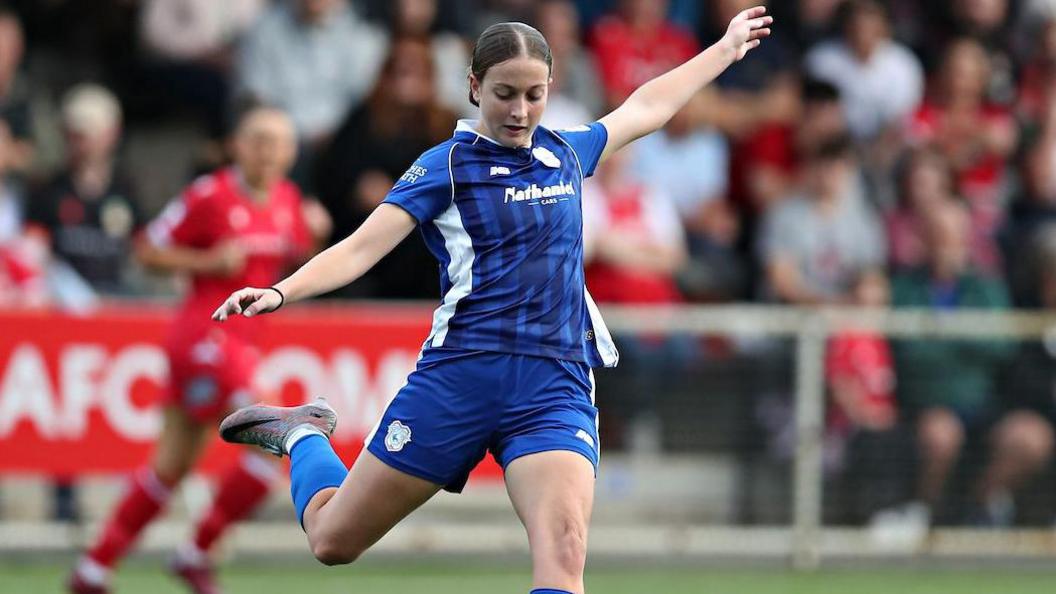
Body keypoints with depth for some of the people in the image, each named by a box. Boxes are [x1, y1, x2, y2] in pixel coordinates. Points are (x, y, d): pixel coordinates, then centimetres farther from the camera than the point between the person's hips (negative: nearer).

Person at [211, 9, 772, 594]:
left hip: (557, 386, 3)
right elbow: (361, 248, -11)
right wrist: (281, 292, -28)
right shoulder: (448, 165, -1)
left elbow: (644, 108, 33)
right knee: (334, 540, 8)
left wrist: (726, 49, 45)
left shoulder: (566, 152, 14)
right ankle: (304, 436, 40)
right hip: (460, 376, -2)